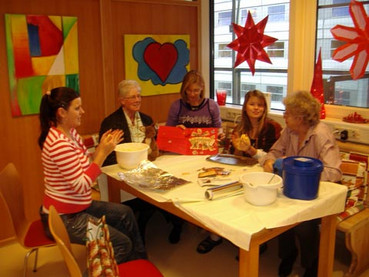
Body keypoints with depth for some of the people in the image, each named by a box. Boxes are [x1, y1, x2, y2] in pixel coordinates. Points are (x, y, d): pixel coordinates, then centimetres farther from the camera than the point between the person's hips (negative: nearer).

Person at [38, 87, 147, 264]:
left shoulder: (70, 133, 3)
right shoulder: (59, 143, -27)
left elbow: (85, 168, 5)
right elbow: (81, 186, -25)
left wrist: (101, 148, -7)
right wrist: (103, 153, -23)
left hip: (77, 207, 10)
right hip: (63, 218, -10)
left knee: (125, 214, 17)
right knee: (122, 243, -6)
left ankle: (141, 262, 33)